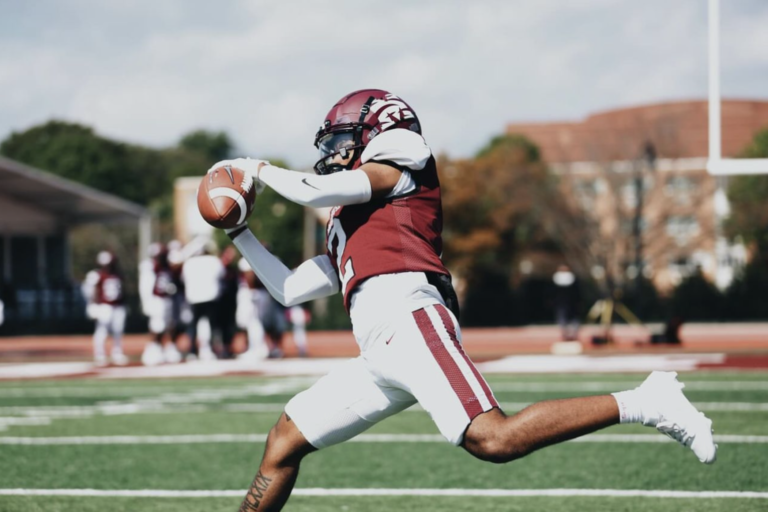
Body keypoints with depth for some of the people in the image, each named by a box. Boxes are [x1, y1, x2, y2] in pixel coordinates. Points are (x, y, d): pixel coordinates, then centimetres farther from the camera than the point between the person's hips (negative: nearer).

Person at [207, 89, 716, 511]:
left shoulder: (396, 167, 14)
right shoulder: (347, 234, 35)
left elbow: (314, 191, -1)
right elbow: (288, 289, 39)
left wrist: (259, 168, 17)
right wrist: (240, 231, 38)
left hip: (406, 317, -9)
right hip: (378, 354, 9)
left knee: (494, 440, -26)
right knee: (284, 441, 9)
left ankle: (642, 403, -23)